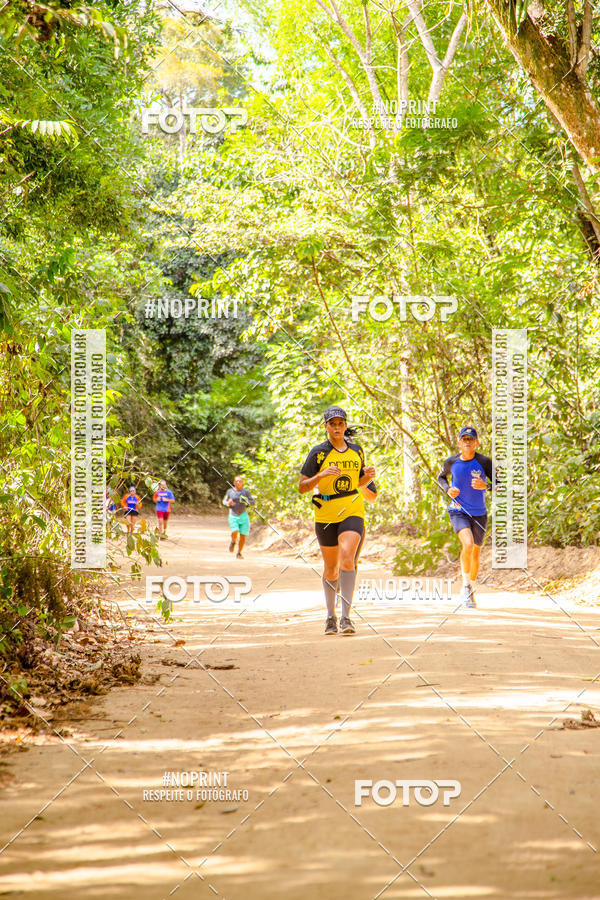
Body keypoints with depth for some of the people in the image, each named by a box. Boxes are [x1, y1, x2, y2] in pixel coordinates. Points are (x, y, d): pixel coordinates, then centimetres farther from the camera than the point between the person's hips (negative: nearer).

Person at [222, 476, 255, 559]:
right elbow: (224, 501, 11)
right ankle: (233, 542, 17)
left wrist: (246, 501, -18)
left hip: (244, 516, 1)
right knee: (235, 533, -19)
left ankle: (239, 553, 17)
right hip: (233, 516, -1)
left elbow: (253, 503, 3)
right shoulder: (230, 491, 1)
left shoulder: (246, 491, 1)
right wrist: (228, 503, -12)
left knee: (243, 536, -1)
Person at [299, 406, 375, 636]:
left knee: (347, 559, -21)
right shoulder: (318, 452, -3)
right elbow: (302, 487, -5)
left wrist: (368, 476, -2)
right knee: (331, 568, 10)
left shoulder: (357, 450, 7)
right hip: (325, 514, 0)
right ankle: (330, 616, 29)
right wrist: (322, 475, -21)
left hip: (353, 512, 0)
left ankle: (346, 617, -22)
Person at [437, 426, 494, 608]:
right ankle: (465, 586, -9)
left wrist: (485, 486, -28)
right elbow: (442, 477, 17)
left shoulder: (484, 462, -10)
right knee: (468, 544, -25)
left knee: (476, 552, 12)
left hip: (479, 513, 1)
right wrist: (448, 489, -4)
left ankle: (470, 589, 34)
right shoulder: (451, 462, -4)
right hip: (458, 510, -1)